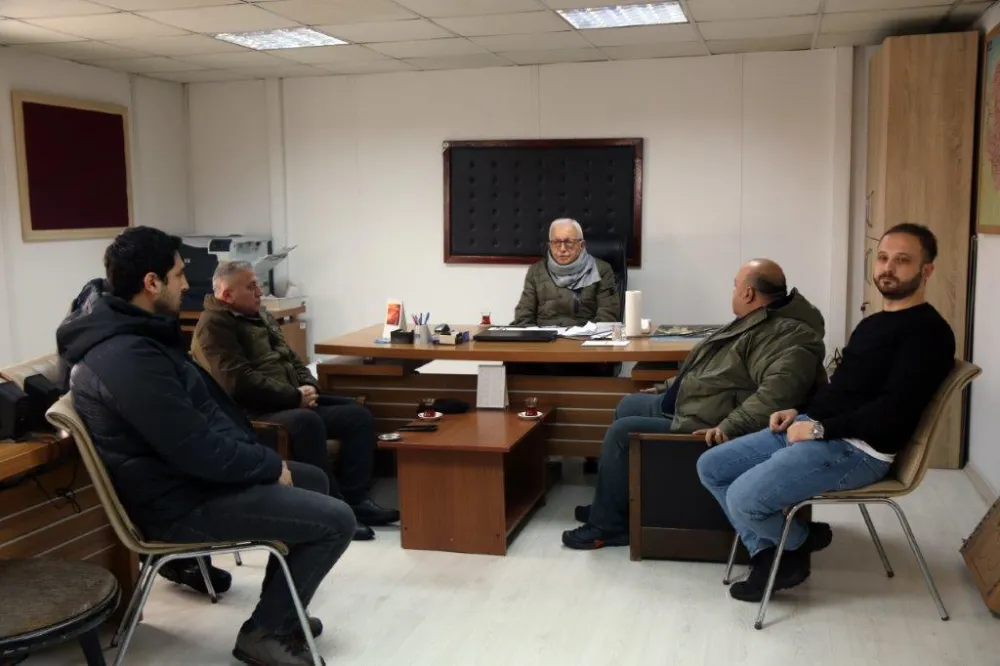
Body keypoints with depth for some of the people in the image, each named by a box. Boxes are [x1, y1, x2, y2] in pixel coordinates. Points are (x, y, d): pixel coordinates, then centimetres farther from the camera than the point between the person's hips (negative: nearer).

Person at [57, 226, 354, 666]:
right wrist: (270, 465, -12)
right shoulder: (130, 358, -28)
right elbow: (198, 450, -28)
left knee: (313, 480, 23)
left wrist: (259, 457, 5)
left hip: (183, 475, 11)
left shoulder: (131, 335, 7)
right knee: (336, 521, -11)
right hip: (181, 501, -11)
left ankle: (279, 612, 31)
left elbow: (204, 407, 15)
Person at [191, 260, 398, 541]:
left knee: (358, 415, -3)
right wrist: (295, 396, -17)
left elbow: (291, 358, 22)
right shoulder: (214, 326, -11)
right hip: (254, 411, -10)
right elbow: (240, 382, -21)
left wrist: (309, 386, 0)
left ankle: (355, 498, -6)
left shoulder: (261, 316, 19)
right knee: (307, 422, -38)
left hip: (291, 401, 10)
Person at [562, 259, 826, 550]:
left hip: (703, 428, -12)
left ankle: (607, 525, 3)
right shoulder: (757, 321, 12)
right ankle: (610, 504, 26)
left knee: (621, 433, -13)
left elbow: (778, 389, -41)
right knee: (628, 405, 21)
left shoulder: (785, 334, -24)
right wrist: (668, 388, 25)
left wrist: (729, 427, -46)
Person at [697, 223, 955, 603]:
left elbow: (894, 409, -21)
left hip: (856, 450, -10)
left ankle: (799, 540, 8)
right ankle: (768, 554, 4)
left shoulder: (928, 332, -10)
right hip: (811, 429, 10)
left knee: (743, 498, -24)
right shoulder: (873, 323, 21)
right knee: (711, 467, 2)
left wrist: (819, 429, -18)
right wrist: (800, 412, 6)